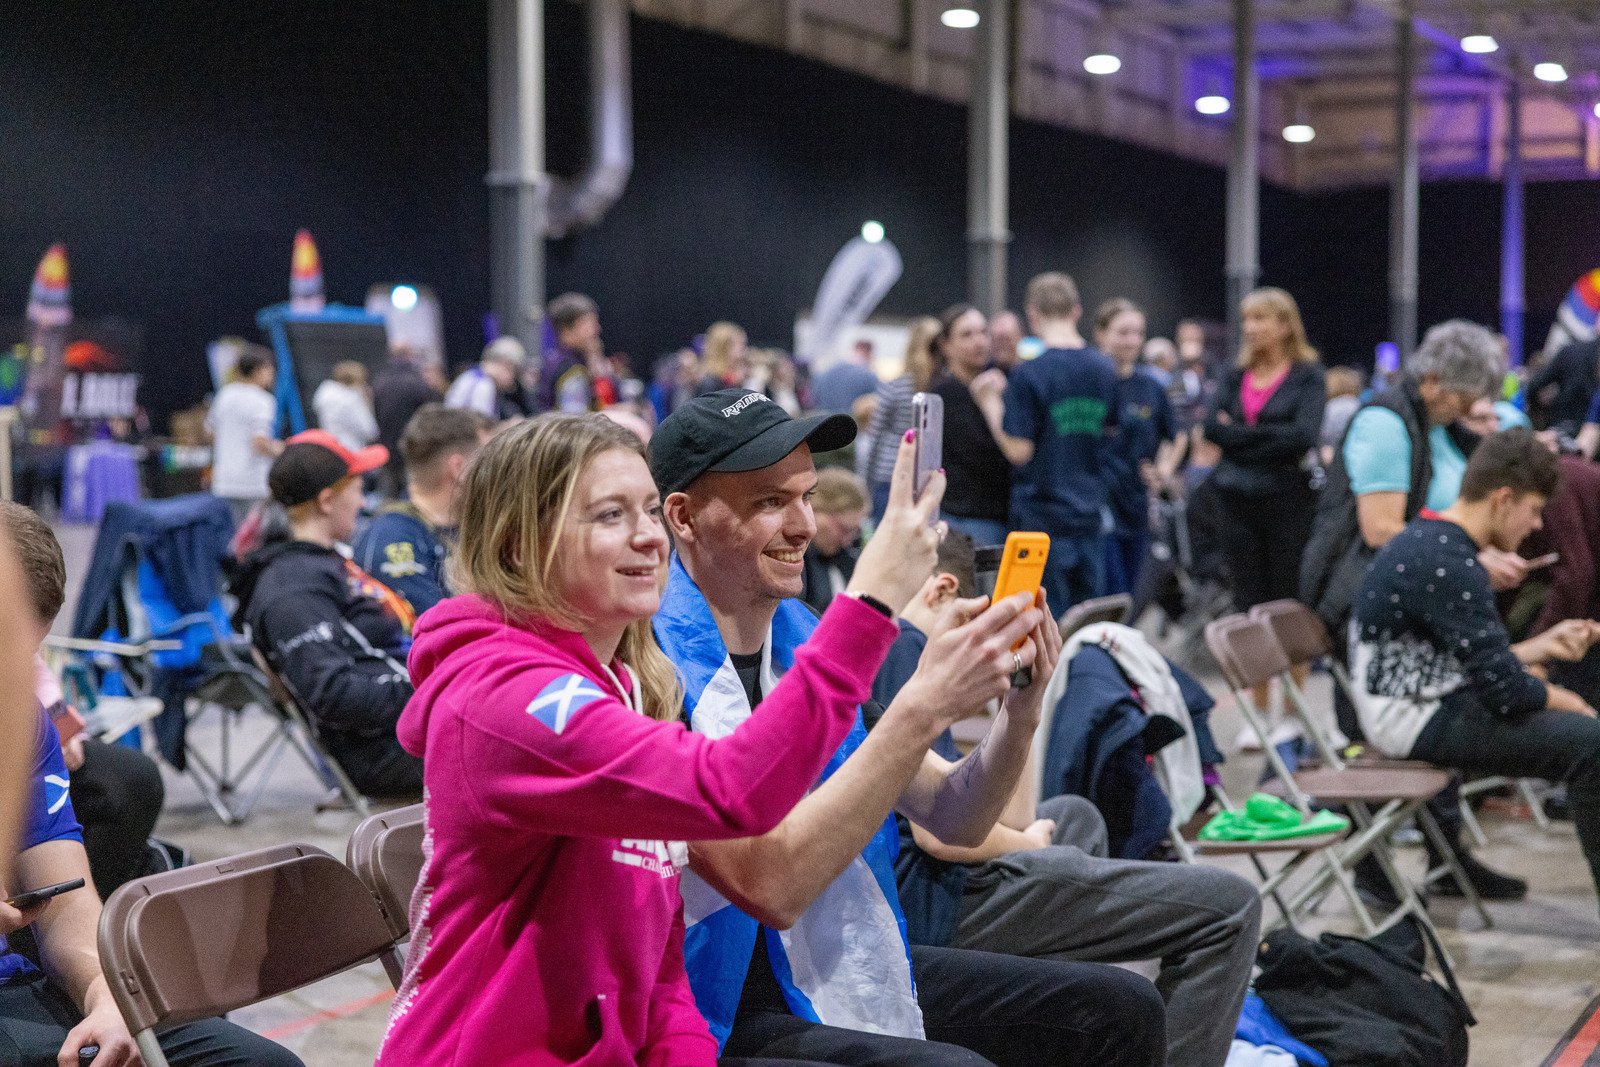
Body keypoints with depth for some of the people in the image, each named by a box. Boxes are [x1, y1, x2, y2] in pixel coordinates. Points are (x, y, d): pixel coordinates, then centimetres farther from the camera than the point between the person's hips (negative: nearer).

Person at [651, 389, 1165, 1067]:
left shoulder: (804, 636, 6)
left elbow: (954, 820, 7)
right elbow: (770, 886, -29)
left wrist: (1019, 711, -14)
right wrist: (923, 707, -29)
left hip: (848, 962, 8)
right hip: (726, 1010, -8)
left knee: (1118, 1010, 5)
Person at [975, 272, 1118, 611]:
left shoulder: (1029, 374, -14)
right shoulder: (1104, 369, 5)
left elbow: (1019, 450, -16)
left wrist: (991, 403, -1)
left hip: (1042, 517, -5)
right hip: (1090, 514, 5)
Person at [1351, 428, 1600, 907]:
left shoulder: (1429, 540, 10)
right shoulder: (1449, 565, -23)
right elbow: (1504, 690, -22)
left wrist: (1543, 646, 14)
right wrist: (1562, 700, -4)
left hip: (1423, 701, 11)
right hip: (1419, 721, -11)